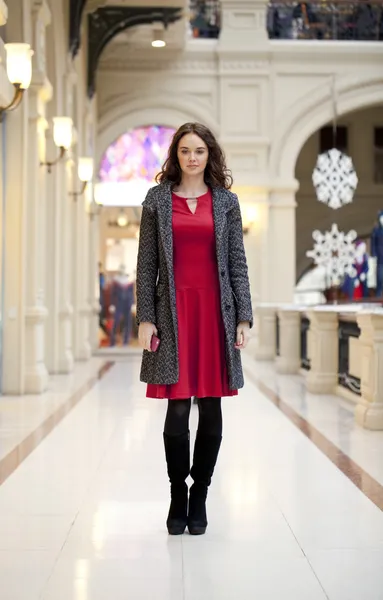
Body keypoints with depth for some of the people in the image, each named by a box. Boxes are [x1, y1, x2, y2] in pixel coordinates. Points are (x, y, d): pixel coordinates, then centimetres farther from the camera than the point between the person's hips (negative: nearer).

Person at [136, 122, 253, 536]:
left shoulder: (226, 201, 9)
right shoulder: (158, 200, 7)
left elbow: (237, 262, 6)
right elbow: (146, 263, 4)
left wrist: (243, 318, -1)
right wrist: (145, 318, -4)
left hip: (215, 311, 1)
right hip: (174, 311, -1)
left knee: (211, 410, 4)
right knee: (177, 410, -3)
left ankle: (200, 497, 18)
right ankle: (177, 498, 13)